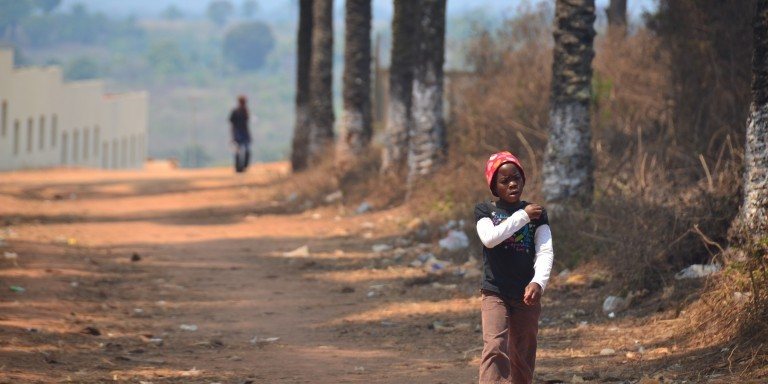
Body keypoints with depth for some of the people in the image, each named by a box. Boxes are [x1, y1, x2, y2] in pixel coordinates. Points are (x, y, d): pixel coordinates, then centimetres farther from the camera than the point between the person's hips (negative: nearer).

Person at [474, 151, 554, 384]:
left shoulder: (537, 214, 5)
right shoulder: (485, 211, 2)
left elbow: (545, 251, -6)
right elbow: (489, 238, -18)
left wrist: (538, 282, -24)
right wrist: (523, 216, -14)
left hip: (526, 295, 2)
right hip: (494, 293, -2)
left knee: (522, 359, 7)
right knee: (494, 347, -20)